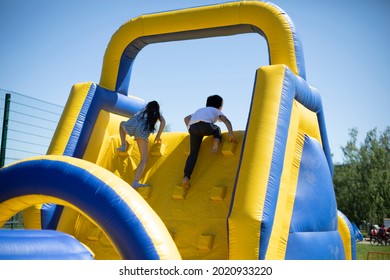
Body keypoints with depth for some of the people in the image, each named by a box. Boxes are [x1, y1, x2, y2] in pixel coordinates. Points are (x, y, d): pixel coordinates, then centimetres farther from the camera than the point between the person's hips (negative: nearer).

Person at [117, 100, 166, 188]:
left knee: (122, 123, 41)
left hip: (132, 125, 3)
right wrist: (158, 136, 18)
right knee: (144, 159, -1)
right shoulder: (157, 114, 28)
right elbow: (163, 122, 9)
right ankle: (135, 182, -20)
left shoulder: (143, 111, 37)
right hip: (143, 131, -3)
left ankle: (123, 145, 23)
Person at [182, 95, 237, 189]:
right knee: (217, 130, 32)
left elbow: (186, 118, 30)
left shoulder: (200, 110, 43)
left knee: (193, 153, 6)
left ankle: (186, 177, -11)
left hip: (193, 128, 3)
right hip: (205, 125, -3)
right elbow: (226, 120, 11)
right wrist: (231, 133, -1)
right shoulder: (216, 111, 31)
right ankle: (217, 140, 0)